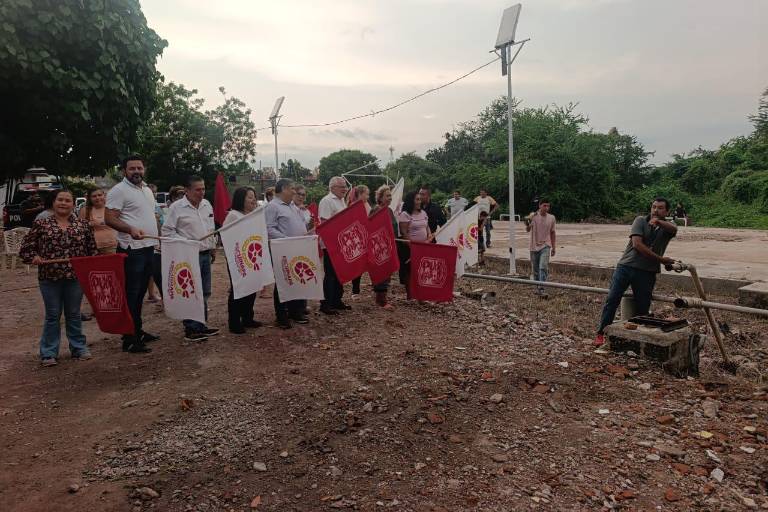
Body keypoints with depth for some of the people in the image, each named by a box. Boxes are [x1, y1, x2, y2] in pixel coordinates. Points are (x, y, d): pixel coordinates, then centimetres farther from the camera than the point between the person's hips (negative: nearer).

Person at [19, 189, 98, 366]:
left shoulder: (83, 225, 5)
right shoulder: (41, 225, 1)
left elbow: (92, 250, 10)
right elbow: (25, 249, 6)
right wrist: (33, 257, -13)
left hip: (75, 278, 1)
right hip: (50, 278, -1)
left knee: (74, 314, 12)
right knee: (52, 315, 7)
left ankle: (79, 348, 24)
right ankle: (48, 353, 17)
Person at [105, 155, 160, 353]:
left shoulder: (147, 190, 17)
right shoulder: (119, 190, -9)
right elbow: (109, 218, -16)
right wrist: (131, 229, -32)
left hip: (149, 248, 8)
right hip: (132, 249, -8)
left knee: (140, 293, 16)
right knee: (131, 294, -4)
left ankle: (138, 331, 27)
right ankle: (130, 339, 2)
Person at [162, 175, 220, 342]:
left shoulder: (207, 205, 11)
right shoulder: (177, 207, -8)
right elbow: (167, 231, -8)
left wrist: (212, 248, 20)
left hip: (205, 254, 7)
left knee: (204, 293, 12)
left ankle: (201, 325, 23)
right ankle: (191, 329, 3)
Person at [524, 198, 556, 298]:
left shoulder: (551, 218, 0)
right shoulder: (533, 216, -8)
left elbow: (552, 233, 10)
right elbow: (527, 230, -17)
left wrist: (553, 247, 11)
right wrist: (528, 223, -39)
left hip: (545, 246, 0)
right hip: (534, 246, 0)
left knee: (543, 267, -16)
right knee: (535, 269, 11)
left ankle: (541, 290, -17)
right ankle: (537, 287, 28)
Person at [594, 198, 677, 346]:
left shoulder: (667, 227, 9)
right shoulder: (640, 221, 3)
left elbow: (674, 229, -18)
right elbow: (637, 244, -10)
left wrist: (658, 222, -38)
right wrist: (661, 259, -10)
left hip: (647, 272, 2)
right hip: (626, 266, -1)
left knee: (643, 307, 3)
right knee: (612, 300, -6)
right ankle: (602, 333, 0)